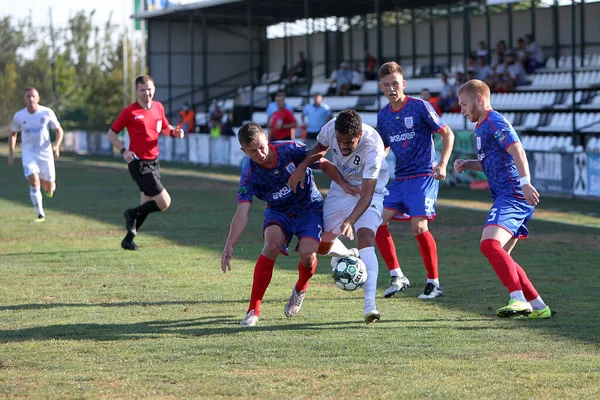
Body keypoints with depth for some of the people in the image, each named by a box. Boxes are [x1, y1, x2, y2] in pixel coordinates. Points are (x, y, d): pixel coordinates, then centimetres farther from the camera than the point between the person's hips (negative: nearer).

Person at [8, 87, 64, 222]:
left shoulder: (47, 113, -7)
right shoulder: (18, 116, -4)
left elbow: (59, 130, 2)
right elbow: (13, 134, 12)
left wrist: (56, 146, -15)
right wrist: (11, 154, 5)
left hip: (45, 152, 0)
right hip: (28, 153, 0)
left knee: (48, 186, 5)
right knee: (34, 181, -19)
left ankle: (50, 187, 46)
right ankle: (40, 214, -12)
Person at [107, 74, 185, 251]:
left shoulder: (158, 107, 7)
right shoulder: (129, 112, -11)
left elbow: (164, 128, 23)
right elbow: (112, 133, -3)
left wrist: (174, 132, 0)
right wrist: (124, 151, -18)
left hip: (154, 161, 7)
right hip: (139, 163, -7)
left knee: (147, 205, 12)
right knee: (164, 202, -12)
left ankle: (128, 239, 24)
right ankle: (132, 213, 10)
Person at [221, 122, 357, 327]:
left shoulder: (291, 149, -21)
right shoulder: (250, 174, -18)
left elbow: (324, 165, -8)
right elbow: (242, 213, -24)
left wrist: (344, 185, -22)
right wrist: (229, 246, -36)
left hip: (310, 209, 0)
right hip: (278, 212, 0)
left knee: (307, 254, -25)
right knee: (272, 244, -31)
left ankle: (300, 290, 15)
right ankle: (253, 310, -23)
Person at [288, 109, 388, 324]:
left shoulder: (372, 147, -36)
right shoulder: (331, 128, -22)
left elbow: (367, 194, -39)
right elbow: (320, 148, 4)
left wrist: (350, 221, -52)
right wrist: (302, 166, -13)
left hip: (369, 192, -5)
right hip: (340, 188, 5)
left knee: (366, 237, -29)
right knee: (322, 245, 3)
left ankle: (370, 304, -37)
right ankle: (346, 255, 40)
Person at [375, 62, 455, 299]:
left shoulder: (419, 107, -8)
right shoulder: (383, 115, 9)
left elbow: (447, 134, -6)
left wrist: (442, 164, -17)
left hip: (423, 175, -6)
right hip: (399, 179, 6)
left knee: (419, 227, -16)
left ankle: (434, 283, -3)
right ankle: (397, 277, 7)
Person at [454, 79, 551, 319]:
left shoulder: (494, 122, -9)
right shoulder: (482, 127, 22)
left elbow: (517, 151, -22)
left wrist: (525, 182, -35)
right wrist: (468, 164, 17)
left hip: (513, 195, -11)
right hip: (507, 197, 11)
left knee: (489, 244, -27)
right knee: (499, 255, 13)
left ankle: (519, 300, -34)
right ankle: (538, 306, 16)